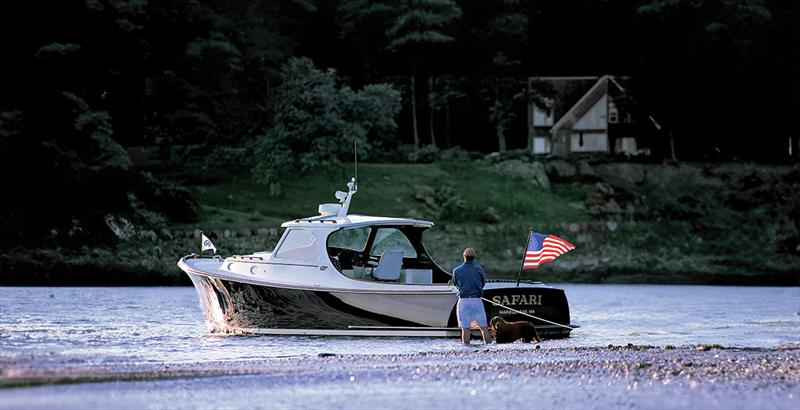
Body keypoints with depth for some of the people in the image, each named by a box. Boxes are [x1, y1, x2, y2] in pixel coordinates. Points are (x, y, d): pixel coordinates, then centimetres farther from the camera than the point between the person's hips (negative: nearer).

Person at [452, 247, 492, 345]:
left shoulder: (457, 270, -2)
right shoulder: (479, 269, -1)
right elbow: (483, 283, 12)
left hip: (463, 300, -1)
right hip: (476, 299, 1)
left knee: (465, 327, 1)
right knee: (484, 326, 8)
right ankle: (489, 344, 10)